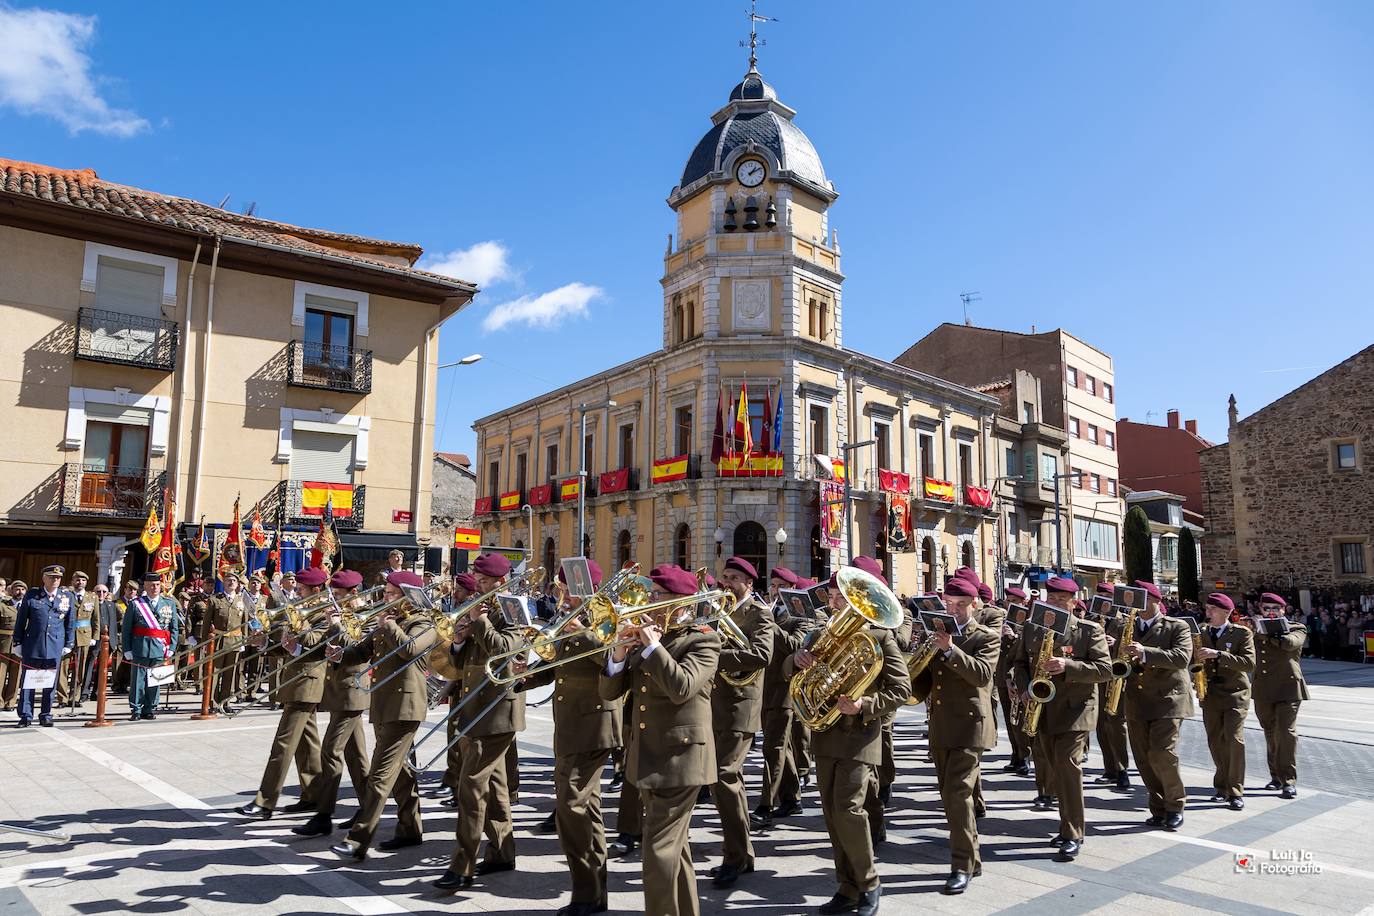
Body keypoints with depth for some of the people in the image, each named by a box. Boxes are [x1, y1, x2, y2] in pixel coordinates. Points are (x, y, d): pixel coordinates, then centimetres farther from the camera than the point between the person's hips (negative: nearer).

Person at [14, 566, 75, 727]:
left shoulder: (68, 597, 5)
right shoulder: (31, 594, 1)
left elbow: (71, 623, 10)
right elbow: (21, 619, 5)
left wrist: (68, 645, 9)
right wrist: (18, 642, 4)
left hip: (55, 647, 1)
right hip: (32, 645, -1)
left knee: (50, 683, 5)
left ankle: (46, 715, 14)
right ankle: (25, 716, 13)